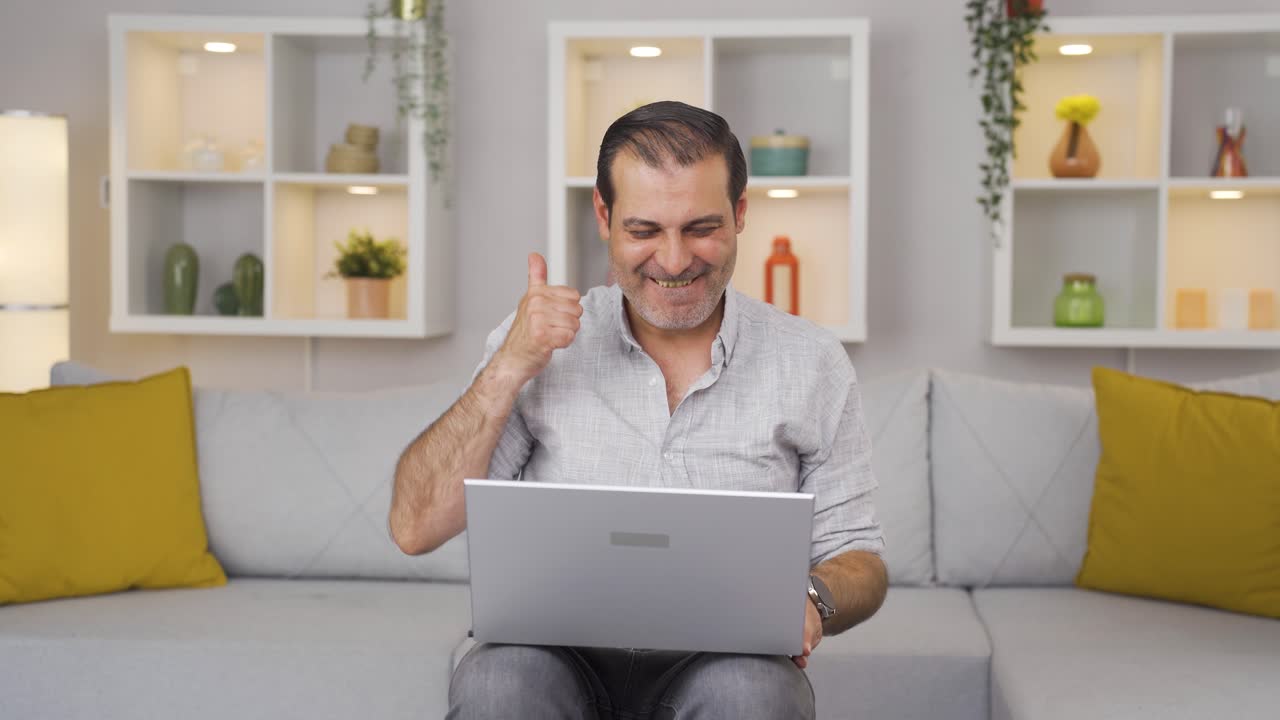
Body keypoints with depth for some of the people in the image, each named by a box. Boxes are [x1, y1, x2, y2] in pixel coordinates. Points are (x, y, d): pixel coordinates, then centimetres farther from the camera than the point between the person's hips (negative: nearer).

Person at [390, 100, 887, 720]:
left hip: (721, 661, 1)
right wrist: (508, 371, -11)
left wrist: (811, 601, -15)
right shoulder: (539, 340, 4)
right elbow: (416, 529, -2)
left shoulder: (813, 364, 5)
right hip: (557, 656, 0)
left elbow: (857, 559, 8)